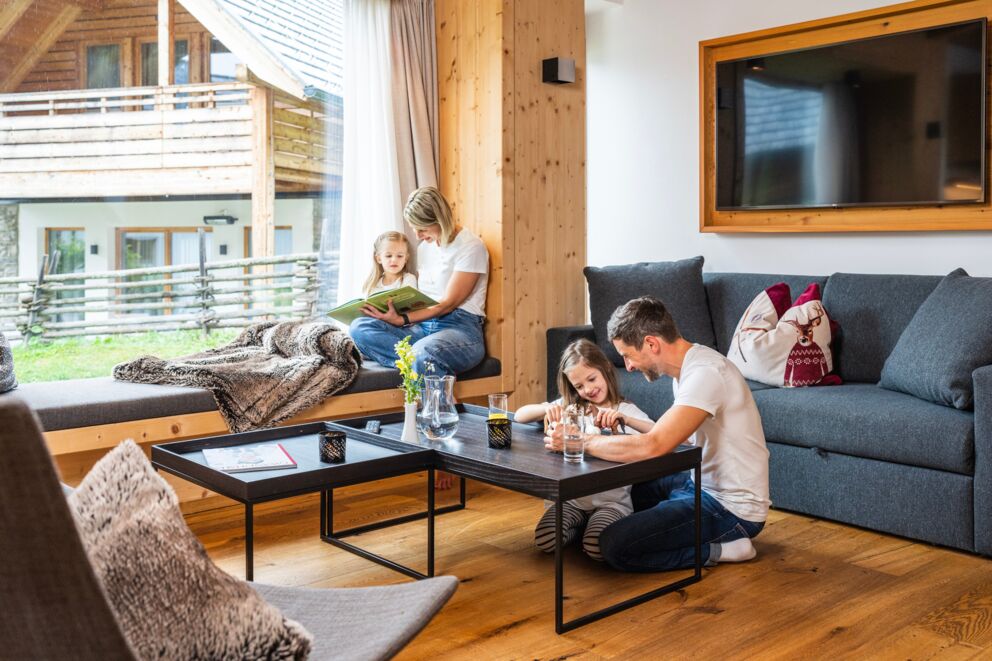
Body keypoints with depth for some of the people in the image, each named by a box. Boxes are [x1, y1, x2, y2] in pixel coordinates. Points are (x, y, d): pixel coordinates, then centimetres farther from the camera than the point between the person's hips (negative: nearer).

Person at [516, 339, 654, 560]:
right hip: (572, 498, 3)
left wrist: (624, 418, -31)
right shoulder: (569, 405, 10)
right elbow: (519, 415, 5)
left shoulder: (626, 409, 2)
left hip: (612, 500, -3)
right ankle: (581, 528, 7)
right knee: (544, 541, -21)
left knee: (596, 548, -28)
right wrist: (547, 409, -16)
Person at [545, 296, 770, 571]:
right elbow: (673, 435, 16)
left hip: (732, 508, -10)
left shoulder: (705, 373, -25)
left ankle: (718, 550, -4)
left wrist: (582, 442, -22)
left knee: (614, 546, -18)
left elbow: (653, 446, -34)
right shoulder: (688, 365, 6)